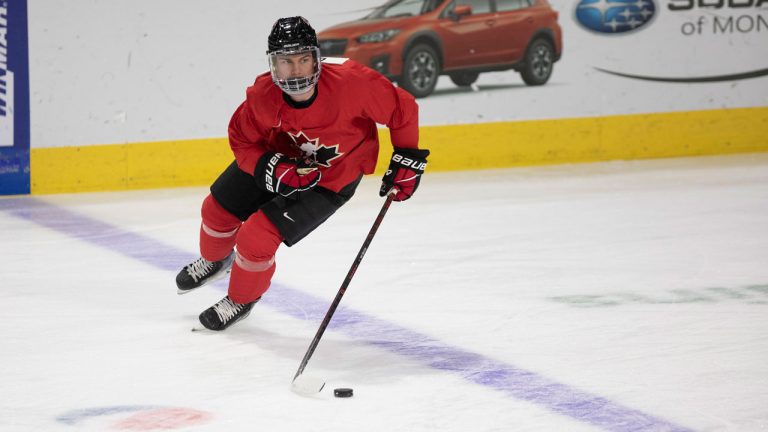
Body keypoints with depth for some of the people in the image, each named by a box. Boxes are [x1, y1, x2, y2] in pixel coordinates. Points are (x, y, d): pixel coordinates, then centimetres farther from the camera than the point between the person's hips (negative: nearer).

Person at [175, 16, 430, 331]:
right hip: (280, 158, 4)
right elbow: (242, 140, -10)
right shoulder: (263, 96, -28)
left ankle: (241, 301, 19)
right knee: (218, 208, 15)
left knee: (257, 237, -13)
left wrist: (407, 159, -17)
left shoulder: (350, 81, -39)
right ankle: (214, 261, 52)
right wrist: (273, 169, -28)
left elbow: (402, 108, -24)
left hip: (332, 178, -4)